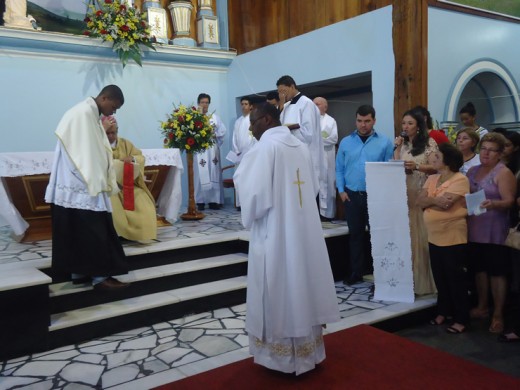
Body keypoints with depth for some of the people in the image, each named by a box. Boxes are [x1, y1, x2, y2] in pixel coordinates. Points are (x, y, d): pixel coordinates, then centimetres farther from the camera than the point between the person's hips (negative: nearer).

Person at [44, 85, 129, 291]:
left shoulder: (92, 115, 15)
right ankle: (99, 276, -3)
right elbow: (86, 152, -21)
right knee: (92, 230, -7)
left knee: (80, 230, 11)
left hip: (83, 185, 10)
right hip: (82, 186, -10)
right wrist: (97, 183, -19)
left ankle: (79, 272, 17)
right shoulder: (83, 113, -16)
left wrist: (109, 181, 12)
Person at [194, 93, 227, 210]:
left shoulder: (215, 117, 15)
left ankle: (214, 200, 2)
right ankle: (200, 201, -5)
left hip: (212, 150, 3)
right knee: (201, 175, -6)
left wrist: (214, 135, -10)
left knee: (214, 174, 0)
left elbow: (222, 131, 6)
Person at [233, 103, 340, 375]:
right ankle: (306, 350, 28)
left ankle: (282, 356, 16)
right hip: (305, 231, 7)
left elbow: (255, 194, -20)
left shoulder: (265, 147, -13)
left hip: (275, 235, -7)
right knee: (301, 286, 15)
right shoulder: (300, 146, 9)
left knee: (279, 293, 5)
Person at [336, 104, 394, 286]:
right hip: (352, 195, 2)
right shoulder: (345, 142, 5)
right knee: (355, 234, 12)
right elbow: (339, 168, 7)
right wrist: (341, 190, -2)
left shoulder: (384, 142, -1)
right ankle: (356, 272, 23)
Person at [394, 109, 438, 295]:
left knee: (421, 235, -3)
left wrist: (417, 166, -18)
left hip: (422, 193, -4)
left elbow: (436, 167, -5)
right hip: (404, 193, 4)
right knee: (406, 235, 4)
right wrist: (398, 148, 0)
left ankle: (423, 281, 6)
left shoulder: (429, 143, 0)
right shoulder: (402, 144, 14)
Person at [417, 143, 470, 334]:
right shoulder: (432, 178, 11)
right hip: (434, 236, 7)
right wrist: (436, 200, -17)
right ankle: (444, 311, 31)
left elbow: (445, 203, -23)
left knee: (455, 278, 2)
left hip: (452, 237, -7)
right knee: (440, 277, 16)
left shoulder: (460, 179, -13)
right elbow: (420, 200, 0)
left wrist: (429, 200, -6)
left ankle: (461, 318, 13)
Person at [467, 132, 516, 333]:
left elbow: (509, 201, -15)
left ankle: (498, 314, 10)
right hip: (474, 230, 6)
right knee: (479, 268, 14)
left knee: (497, 272, 0)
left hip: (494, 232, -6)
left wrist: (493, 204, -33)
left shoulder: (503, 173, -6)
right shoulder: (472, 171, 13)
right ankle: (482, 307, 29)